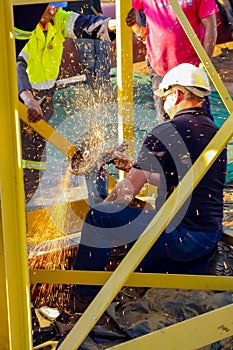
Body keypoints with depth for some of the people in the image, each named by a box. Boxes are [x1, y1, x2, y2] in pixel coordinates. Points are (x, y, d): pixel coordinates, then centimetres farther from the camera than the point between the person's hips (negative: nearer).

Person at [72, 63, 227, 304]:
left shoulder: (165, 133, -13)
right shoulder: (216, 134, 10)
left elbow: (128, 191, -11)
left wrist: (103, 207, 8)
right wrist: (137, 168, 28)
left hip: (180, 235, -8)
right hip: (212, 236, 8)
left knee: (98, 216, 3)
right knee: (146, 265, 33)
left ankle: (85, 291, 12)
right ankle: (199, 270, 15)